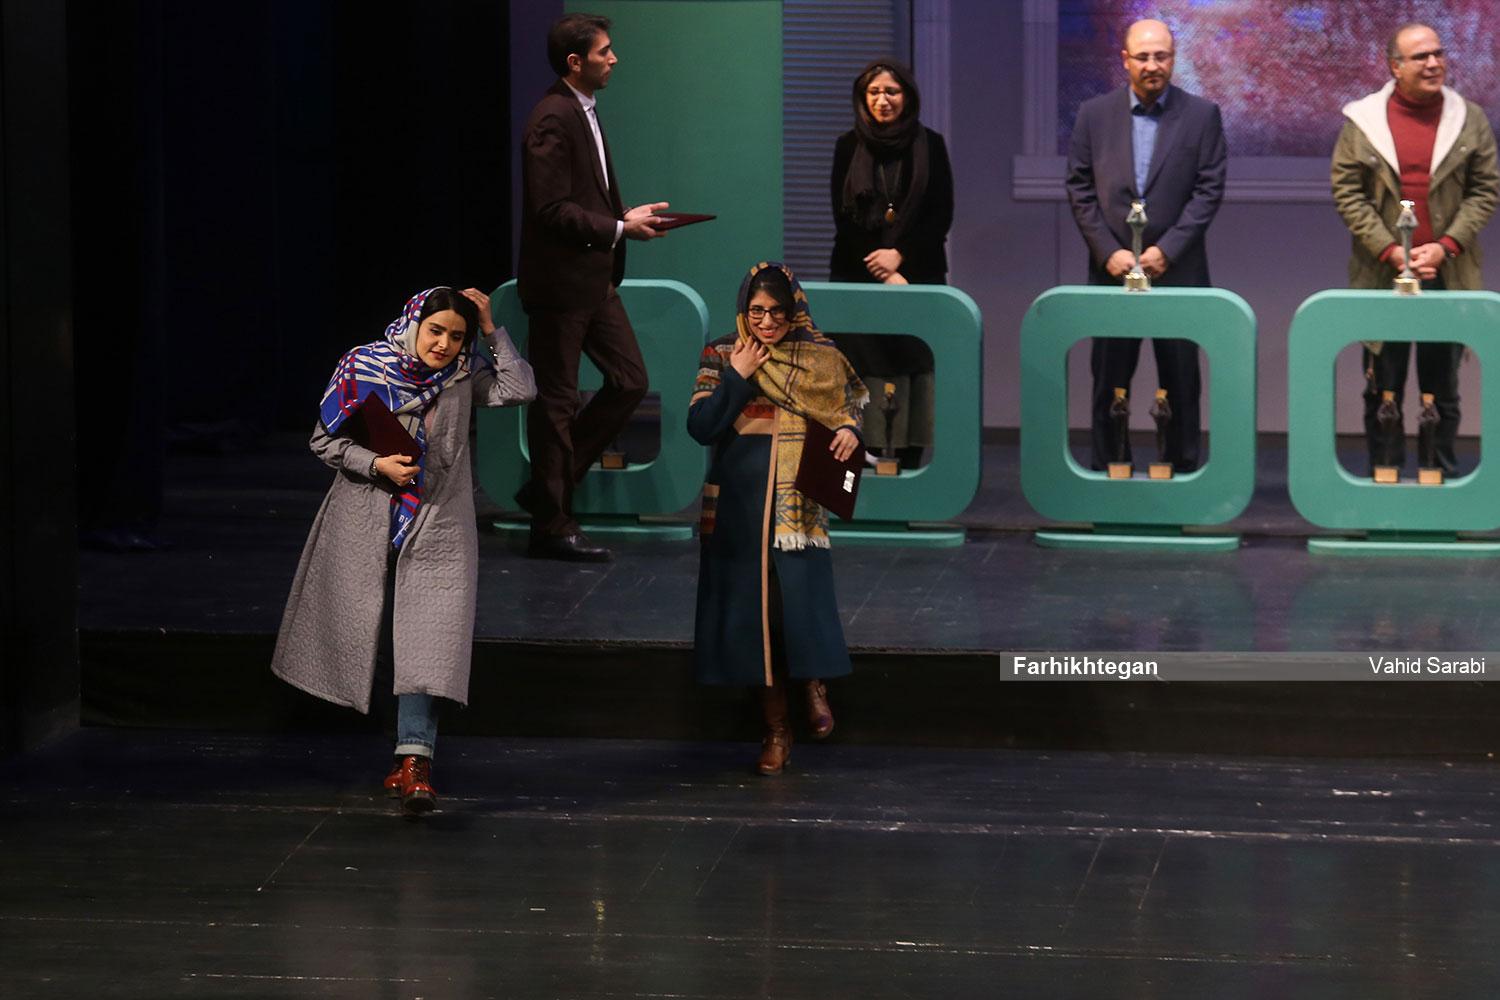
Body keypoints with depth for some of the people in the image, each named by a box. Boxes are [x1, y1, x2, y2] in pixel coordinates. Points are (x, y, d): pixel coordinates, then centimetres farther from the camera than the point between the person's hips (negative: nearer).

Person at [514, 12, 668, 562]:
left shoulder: (584, 115, 14)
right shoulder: (552, 121, -17)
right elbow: (553, 210, -22)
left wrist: (627, 220, 10)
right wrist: (620, 228, -18)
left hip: (593, 279, 10)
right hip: (559, 283, -10)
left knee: (629, 380, 11)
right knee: (556, 401, -2)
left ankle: (549, 488, 19)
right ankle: (552, 526, 6)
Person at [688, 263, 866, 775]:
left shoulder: (817, 359, 4)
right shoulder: (720, 357, 3)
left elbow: (853, 401, 15)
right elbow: (700, 426, -4)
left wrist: (849, 429, -6)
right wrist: (737, 377, -11)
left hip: (798, 503, -1)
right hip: (739, 505, 1)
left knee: (802, 599, -15)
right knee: (752, 610, 1)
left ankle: (815, 684, 15)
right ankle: (776, 730, 10)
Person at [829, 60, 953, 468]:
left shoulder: (930, 146, 6)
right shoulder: (849, 147, 7)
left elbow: (941, 215, 3)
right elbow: (843, 218, 3)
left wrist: (899, 256, -9)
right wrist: (881, 272, -6)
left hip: (918, 276, 0)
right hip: (858, 277, 0)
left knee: (912, 367, -6)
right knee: (864, 368, -6)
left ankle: (909, 460, -5)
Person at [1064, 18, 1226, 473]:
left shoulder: (1202, 115, 1)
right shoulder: (1095, 114, 5)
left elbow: (1209, 190, -2)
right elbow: (1080, 188, 5)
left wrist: (1166, 250, -11)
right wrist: (1108, 252, -6)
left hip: (1177, 270, -1)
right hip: (1113, 268, 1)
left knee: (1181, 380, 2)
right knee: (1109, 379, 3)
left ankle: (1182, 469, 8)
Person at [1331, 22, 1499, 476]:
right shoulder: (1363, 120, 1)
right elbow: (1346, 191, -2)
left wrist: (1446, 247, -10)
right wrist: (1390, 251, -11)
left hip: (1447, 276, 1)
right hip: (1383, 278, -1)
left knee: (1443, 392, 6)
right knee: (1383, 391, 5)